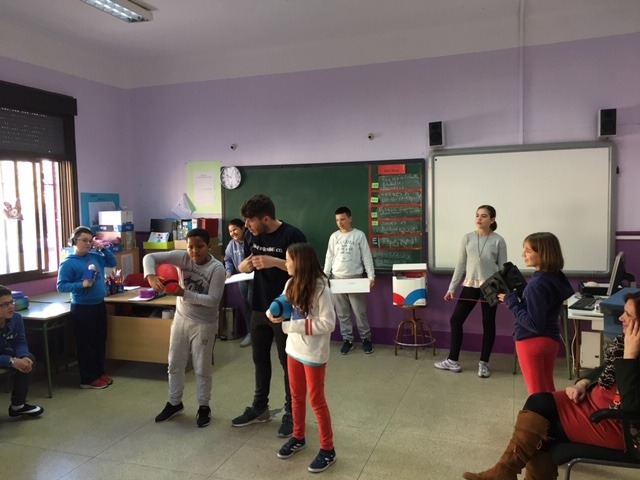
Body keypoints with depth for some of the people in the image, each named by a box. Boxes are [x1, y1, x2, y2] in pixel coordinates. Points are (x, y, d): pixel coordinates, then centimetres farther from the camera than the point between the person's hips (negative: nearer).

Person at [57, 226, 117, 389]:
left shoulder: (95, 257, 5)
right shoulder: (68, 263, -13)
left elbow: (113, 263, 15)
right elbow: (61, 286, -15)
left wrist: (103, 249, 1)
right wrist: (82, 285, -26)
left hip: (99, 305, 7)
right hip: (82, 308, -7)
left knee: (100, 340, 15)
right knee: (86, 344, 2)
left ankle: (99, 372, 29)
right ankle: (88, 379, 13)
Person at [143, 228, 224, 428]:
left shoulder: (217, 268, -19)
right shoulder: (182, 257, -10)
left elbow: (213, 300, -24)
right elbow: (150, 257, -14)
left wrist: (184, 293, -29)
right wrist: (151, 276, -33)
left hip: (204, 324, -4)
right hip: (181, 319, 4)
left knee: (202, 368, 7)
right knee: (175, 364, 16)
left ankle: (204, 407, 26)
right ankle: (174, 403, 35)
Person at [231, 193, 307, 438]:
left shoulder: (292, 235, -17)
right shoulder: (252, 235, 2)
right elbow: (243, 265, 12)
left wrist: (275, 262, -29)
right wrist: (245, 265, -12)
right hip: (259, 308, 7)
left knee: (288, 362, 5)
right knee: (260, 359, 18)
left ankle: (291, 413, 21)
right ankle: (260, 408, 35)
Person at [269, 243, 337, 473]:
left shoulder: (320, 288, -22)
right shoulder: (292, 284, 0)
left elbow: (328, 323, -24)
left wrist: (291, 326, -24)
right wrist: (274, 313, -13)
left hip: (314, 353, -7)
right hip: (294, 348, 7)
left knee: (316, 400, 5)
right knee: (296, 396, 20)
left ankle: (327, 449, 21)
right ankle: (298, 437, 40)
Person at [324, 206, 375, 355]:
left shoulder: (359, 235, -2)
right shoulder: (334, 236, 6)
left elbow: (366, 256, -3)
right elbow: (329, 258, 9)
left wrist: (371, 276, -9)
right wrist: (325, 277, 2)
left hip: (355, 278, -3)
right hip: (337, 279, 3)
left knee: (360, 311, 1)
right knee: (342, 312, 7)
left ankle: (366, 338, 16)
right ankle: (347, 339, 17)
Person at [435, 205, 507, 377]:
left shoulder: (498, 241, -4)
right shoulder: (467, 238, 3)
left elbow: (502, 267, -2)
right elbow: (461, 264, 6)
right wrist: (451, 288, 2)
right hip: (470, 285, 3)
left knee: (488, 324, 6)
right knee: (456, 320, 4)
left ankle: (483, 363, 20)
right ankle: (452, 361, 17)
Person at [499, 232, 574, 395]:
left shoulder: (537, 285, -25)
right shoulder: (556, 277, 1)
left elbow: (534, 324, -25)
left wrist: (511, 301, -19)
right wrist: (518, 295, 4)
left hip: (532, 341, -9)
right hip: (551, 338, 9)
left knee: (537, 392, 6)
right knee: (548, 388, 22)